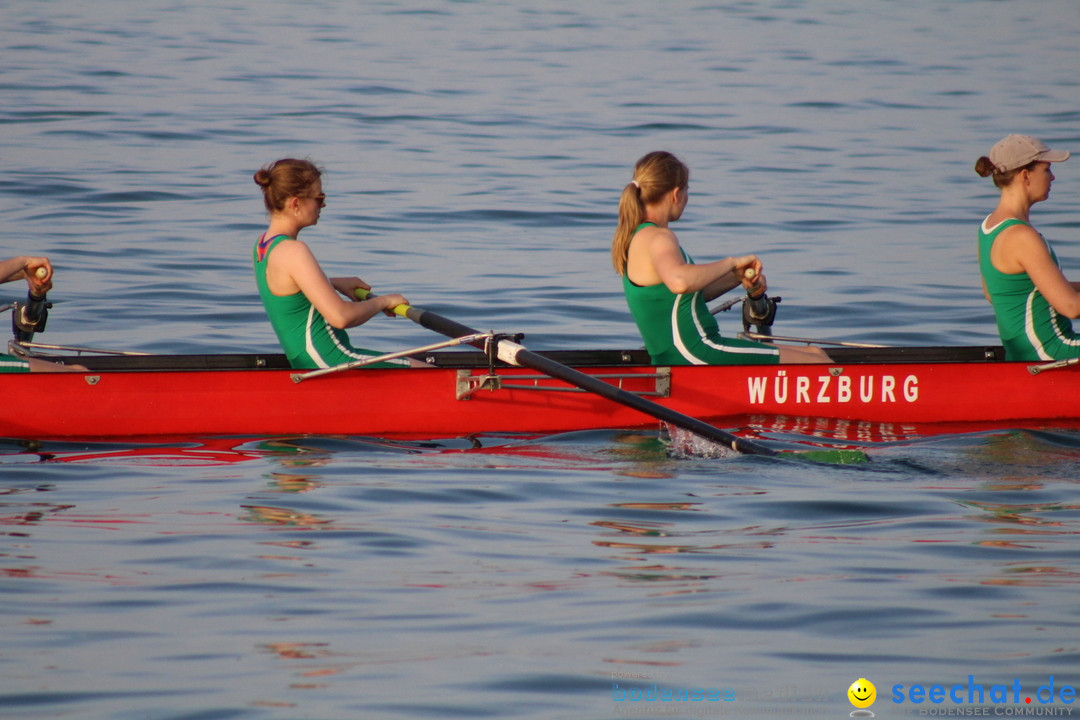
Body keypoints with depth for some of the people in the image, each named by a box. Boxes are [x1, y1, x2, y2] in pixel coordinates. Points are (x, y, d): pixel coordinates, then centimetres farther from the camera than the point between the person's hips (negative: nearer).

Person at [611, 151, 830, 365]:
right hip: (695, 355, -11)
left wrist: (738, 277, 8)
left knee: (815, 353, 13)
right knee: (819, 365, -9)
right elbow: (679, 282, -37)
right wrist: (731, 263, -22)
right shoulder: (656, 238, -14)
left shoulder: (634, 237, 17)